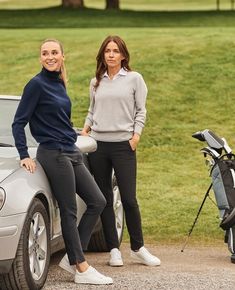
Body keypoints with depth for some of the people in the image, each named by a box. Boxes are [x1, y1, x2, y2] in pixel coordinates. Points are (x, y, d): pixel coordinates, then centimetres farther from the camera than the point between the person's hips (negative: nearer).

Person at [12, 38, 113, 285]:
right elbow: (18, 123, -11)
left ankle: (72, 258, 11)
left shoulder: (59, 84, 13)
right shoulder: (36, 84, -10)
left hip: (71, 153, 9)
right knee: (69, 211, -5)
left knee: (97, 202, 7)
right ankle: (81, 269, 0)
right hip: (54, 154, -9)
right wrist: (24, 156, -16)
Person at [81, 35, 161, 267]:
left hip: (123, 144, -3)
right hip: (98, 144, 3)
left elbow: (141, 111, 3)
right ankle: (113, 249, 10)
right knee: (104, 199, 4)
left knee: (129, 199, -6)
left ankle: (138, 248, 8)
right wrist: (86, 127, 5)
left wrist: (136, 135, -7)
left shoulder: (134, 79, 3)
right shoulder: (96, 82, 12)